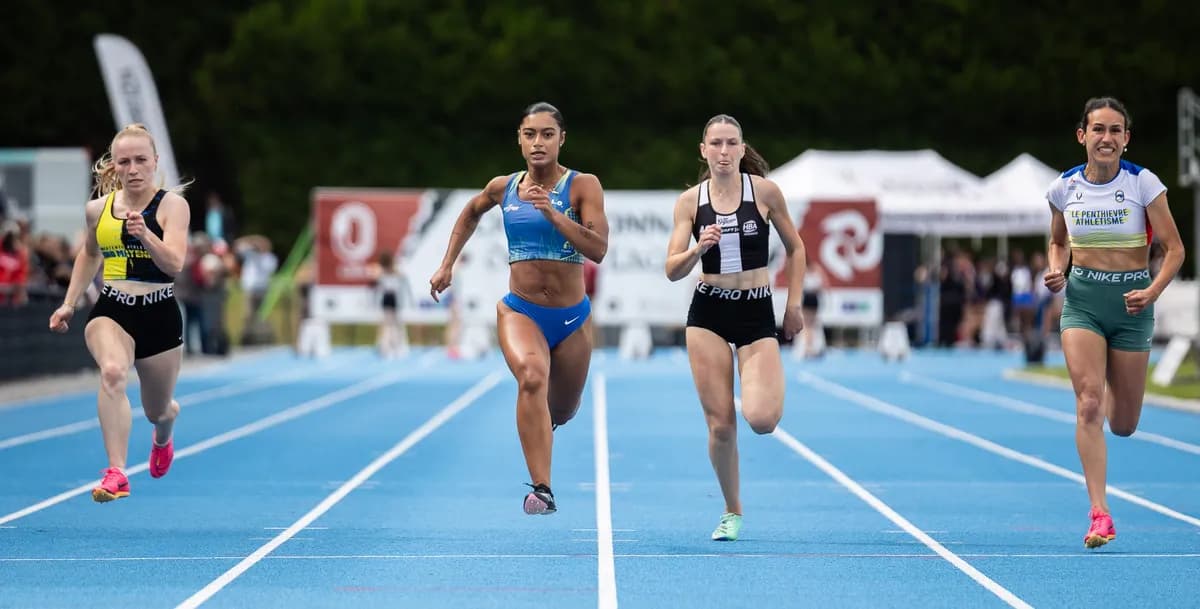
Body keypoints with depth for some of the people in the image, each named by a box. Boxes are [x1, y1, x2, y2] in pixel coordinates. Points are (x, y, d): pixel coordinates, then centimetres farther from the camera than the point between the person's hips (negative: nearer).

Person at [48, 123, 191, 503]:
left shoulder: (171, 205, -8)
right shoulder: (99, 209, 4)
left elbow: (174, 264, -21)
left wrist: (145, 235, -38)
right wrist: (69, 304, 19)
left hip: (159, 315, -1)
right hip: (110, 312, 1)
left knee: (157, 411, 16)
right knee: (112, 372, -33)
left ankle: (163, 438, 57)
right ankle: (116, 475, -39)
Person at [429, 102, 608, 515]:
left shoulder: (582, 186, -9)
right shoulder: (503, 188, 1)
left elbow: (598, 249, -21)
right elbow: (471, 213, 24)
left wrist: (552, 212, -29)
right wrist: (447, 265, 19)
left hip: (572, 317, 0)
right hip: (520, 311, 0)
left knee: (561, 411, 17)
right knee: (531, 377, -31)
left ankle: (541, 422, 58)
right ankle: (541, 489, -37)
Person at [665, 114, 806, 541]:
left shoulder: (764, 190, -3)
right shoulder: (690, 201, 1)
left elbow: (795, 248, 9)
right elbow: (672, 271, -2)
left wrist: (794, 304, 4)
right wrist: (698, 249, -22)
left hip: (757, 313, -1)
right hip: (708, 313, 1)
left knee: (761, 419, -18)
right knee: (720, 424, -3)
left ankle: (771, 389, 21)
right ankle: (732, 513, 16)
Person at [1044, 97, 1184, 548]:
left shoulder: (1144, 183, -8)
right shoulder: (1064, 188, -1)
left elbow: (1174, 249, -4)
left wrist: (1153, 291, -20)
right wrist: (1056, 271, -4)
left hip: (1131, 303, -1)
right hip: (1082, 300, 1)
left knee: (1123, 426, 7)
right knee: (1087, 405, -17)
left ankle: (1114, 397, 47)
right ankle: (1099, 515, -16)